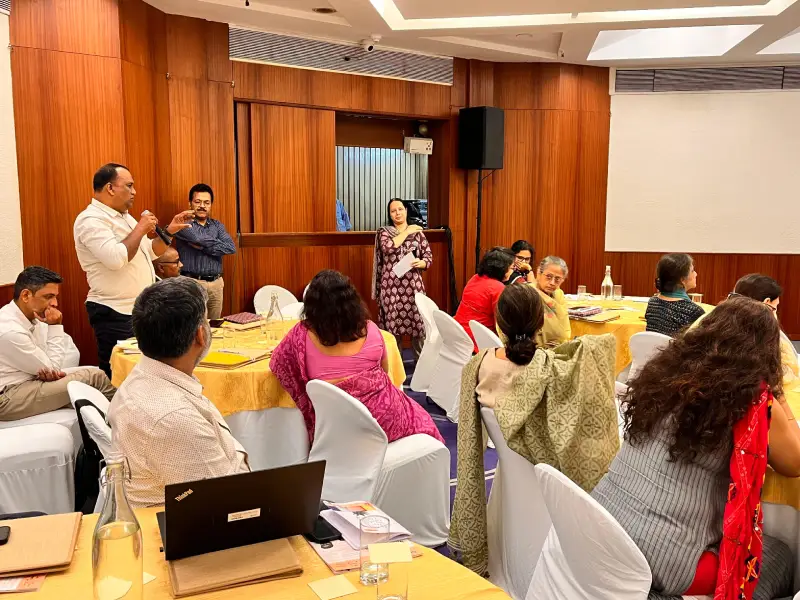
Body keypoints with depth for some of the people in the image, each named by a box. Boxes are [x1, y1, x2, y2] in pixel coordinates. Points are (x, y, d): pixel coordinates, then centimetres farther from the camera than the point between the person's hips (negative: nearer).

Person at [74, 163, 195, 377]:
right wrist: (140, 229, -18)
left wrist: (169, 231, 7)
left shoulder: (125, 217, 15)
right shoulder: (91, 220, -15)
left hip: (140, 310, 9)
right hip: (116, 315, -9)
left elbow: (150, 252, 22)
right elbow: (116, 258, -30)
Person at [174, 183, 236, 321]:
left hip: (216, 283, 5)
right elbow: (198, 237, -21)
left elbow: (231, 248, -4)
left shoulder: (217, 225, 13)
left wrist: (203, 246, -11)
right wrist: (216, 243, -5)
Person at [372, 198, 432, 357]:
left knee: (418, 323, -2)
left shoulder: (418, 232, 10)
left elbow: (429, 257, 7)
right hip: (391, 286, -1)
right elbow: (388, 247, -15)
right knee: (393, 324, 0)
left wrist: (420, 263, -15)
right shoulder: (384, 232, 7)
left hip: (413, 285, 1)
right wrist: (407, 232, -7)